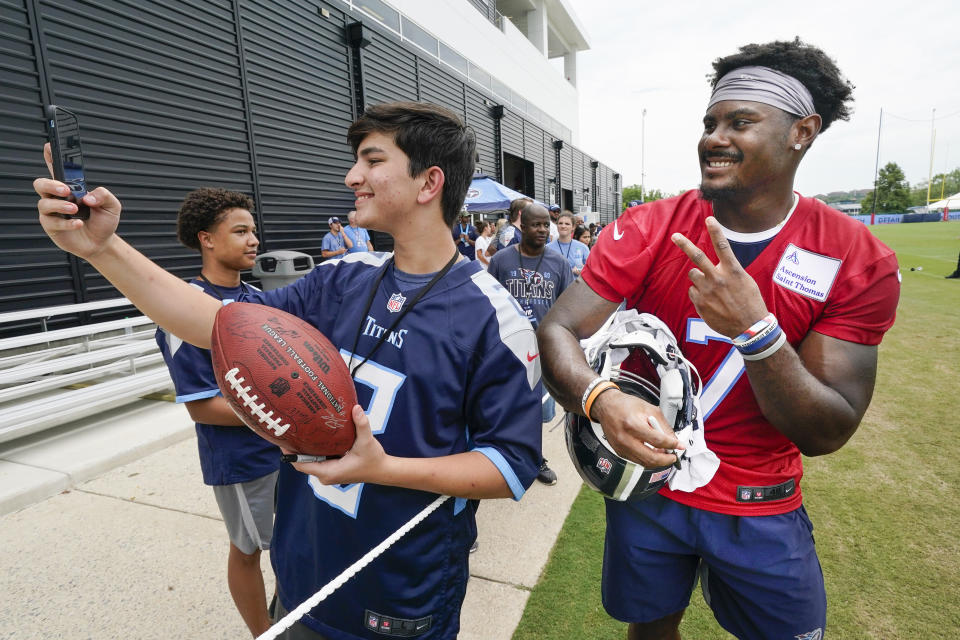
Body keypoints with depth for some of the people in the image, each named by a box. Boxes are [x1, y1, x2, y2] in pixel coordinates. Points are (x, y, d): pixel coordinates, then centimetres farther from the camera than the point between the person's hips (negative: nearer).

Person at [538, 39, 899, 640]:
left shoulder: (860, 260, -13)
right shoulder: (648, 228, -13)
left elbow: (827, 433, -16)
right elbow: (558, 330, -20)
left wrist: (754, 329, -33)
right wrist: (602, 399, -41)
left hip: (764, 508, 1)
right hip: (647, 485, 0)